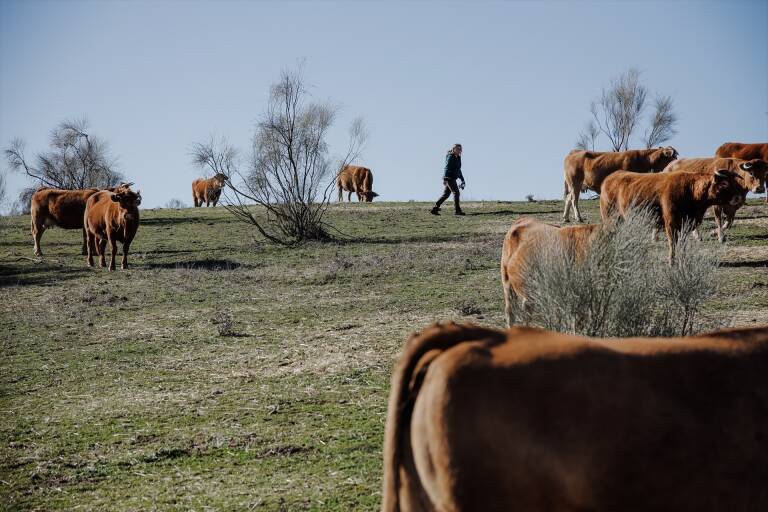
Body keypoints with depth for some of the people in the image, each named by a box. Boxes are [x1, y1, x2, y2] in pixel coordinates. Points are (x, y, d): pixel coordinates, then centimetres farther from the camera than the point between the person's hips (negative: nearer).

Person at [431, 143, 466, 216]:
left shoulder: (458, 158, 18)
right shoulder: (450, 157, -9)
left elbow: (458, 170, 27)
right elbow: (447, 168, -17)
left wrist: (462, 179, 26)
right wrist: (445, 179, -25)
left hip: (452, 179, 9)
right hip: (449, 178, -9)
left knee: (446, 194, 8)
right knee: (456, 192, -10)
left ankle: (434, 209, 10)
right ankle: (457, 210, -8)